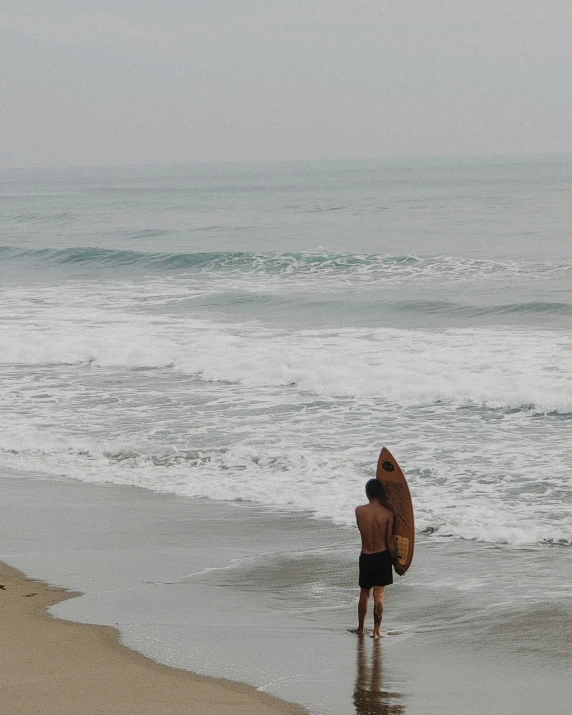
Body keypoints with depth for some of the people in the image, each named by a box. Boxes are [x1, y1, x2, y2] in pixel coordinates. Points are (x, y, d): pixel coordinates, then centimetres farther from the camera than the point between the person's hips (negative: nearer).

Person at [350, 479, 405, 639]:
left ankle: (361, 628, 28)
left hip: (366, 558, 1)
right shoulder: (388, 514, -11)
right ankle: (377, 630, 5)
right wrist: (396, 562, 2)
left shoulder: (359, 511, -9)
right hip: (382, 556, -1)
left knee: (364, 594, 17)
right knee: (379, 595, 5)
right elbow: (390, 541, -9)